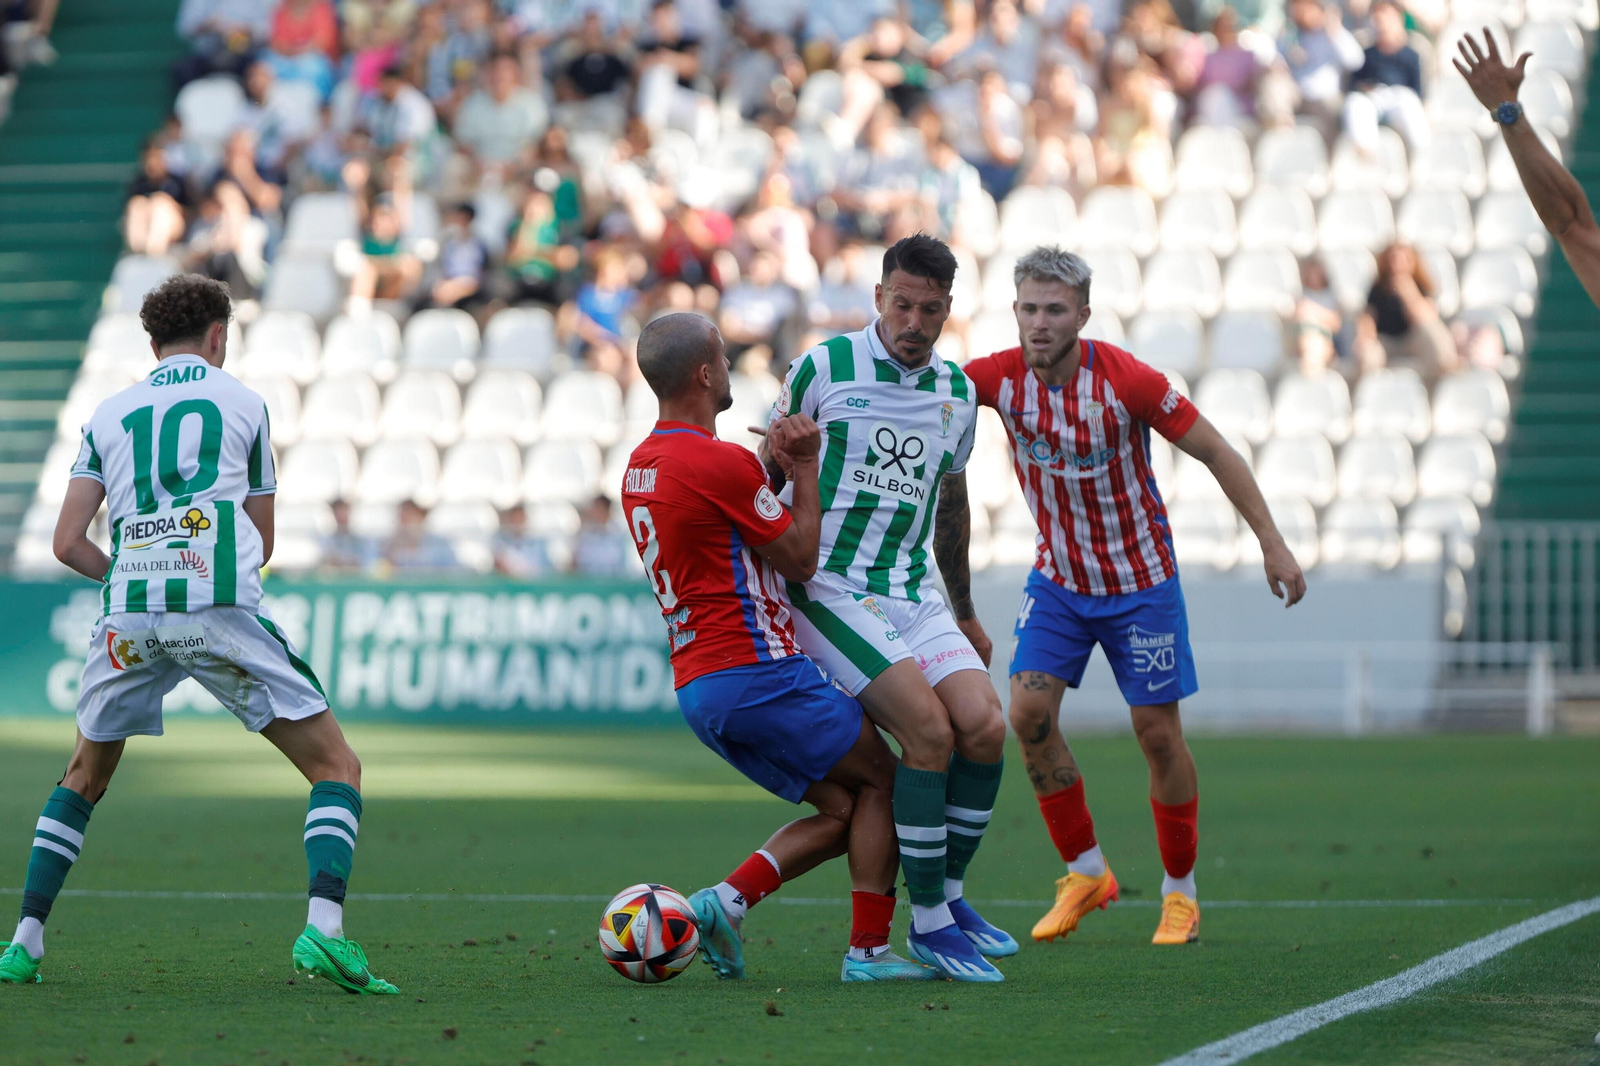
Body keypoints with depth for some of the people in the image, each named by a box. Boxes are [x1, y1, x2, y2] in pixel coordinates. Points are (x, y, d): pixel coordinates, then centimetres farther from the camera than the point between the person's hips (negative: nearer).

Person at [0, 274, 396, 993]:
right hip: (221, 608, -3)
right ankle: (324, 929, -18)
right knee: (336, 768, 3)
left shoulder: (109, 414, 18)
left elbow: (68, 542, 10)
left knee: (84, 778, 24)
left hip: (128, 613, 3)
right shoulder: (244, 403, 14)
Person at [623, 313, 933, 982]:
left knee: (842, 810, 12)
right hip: (756, 670, -9)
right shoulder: (721, 463, -15)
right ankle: (868, 950, 3)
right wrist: (805, 469, 1)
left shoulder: (640, 467, 13)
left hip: (695, 688, 9)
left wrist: (778, 463, 9)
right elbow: (800, 559, -7)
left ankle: (725, 900, -4)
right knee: (884, 778, 6)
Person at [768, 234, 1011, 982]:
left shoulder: (956, 392, 10)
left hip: (913, 596, 5)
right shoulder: (823, 370, -6)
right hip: (828, 591, -5)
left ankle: (949, 895, 6)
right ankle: (929, 924, -11)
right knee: (929, 729, -21)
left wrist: (965, 613, 32)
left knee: (984, 725, -14)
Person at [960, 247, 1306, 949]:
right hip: (1057, 578, 3)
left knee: (1158, 732, 0)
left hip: (1141, 581, -3)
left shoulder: (1126, 380, -22)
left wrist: (1272, 543, -14)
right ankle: (1085, 872, 5)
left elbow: (1215, 452, -13)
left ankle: (1180, 891, 18)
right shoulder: (1001, 377, -13)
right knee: (1029, 712, -12)